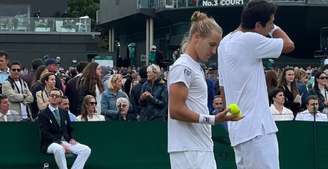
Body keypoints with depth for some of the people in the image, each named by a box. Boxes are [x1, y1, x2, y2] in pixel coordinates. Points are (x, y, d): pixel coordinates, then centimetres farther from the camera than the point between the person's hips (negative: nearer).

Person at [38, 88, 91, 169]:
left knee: (86, 150, -17)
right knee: (59, 149, -41)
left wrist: (71, 139, 0)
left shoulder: (64, 113, 20)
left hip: (66, 141, 6)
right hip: (51, 143, -6)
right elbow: (45, 133, -10)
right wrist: (60, 143, -21)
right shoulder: (43, 114, 1)